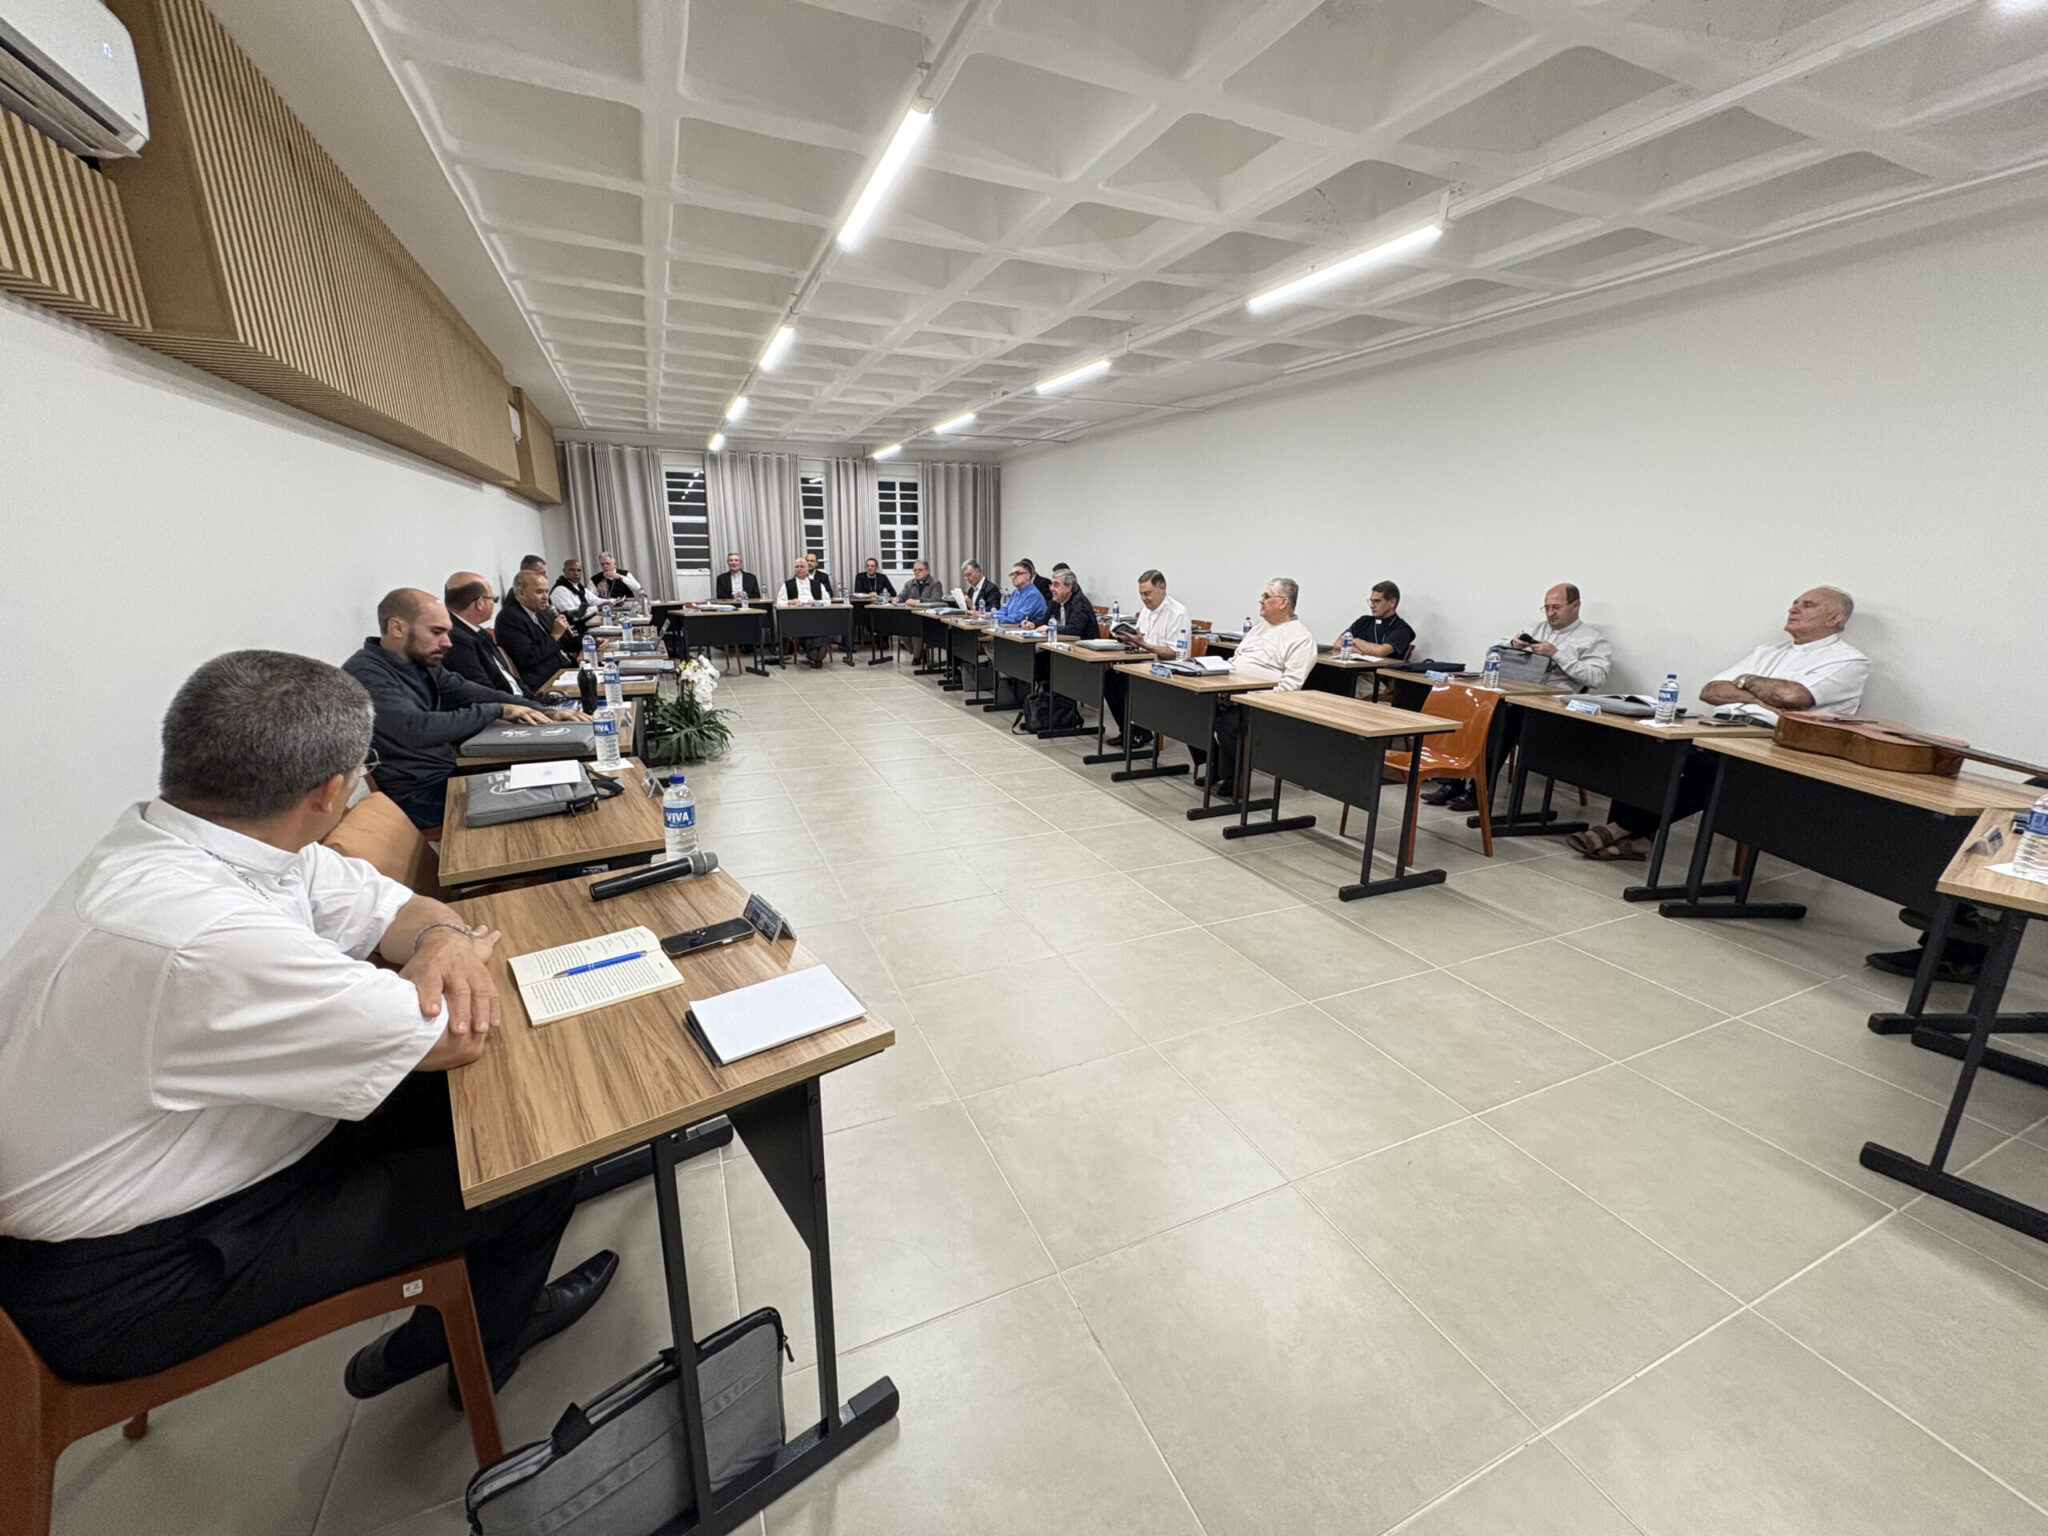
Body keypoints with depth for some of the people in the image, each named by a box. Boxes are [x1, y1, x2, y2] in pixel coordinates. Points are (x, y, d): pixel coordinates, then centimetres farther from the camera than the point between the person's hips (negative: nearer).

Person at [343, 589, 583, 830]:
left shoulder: (423, 663, 8)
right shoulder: (365, 672, -19)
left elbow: (475, 694, 6)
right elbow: (417, 730, -32)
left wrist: (545, 713, -8)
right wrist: (498, 710, -25)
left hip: (449, 773, 8)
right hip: (415, 796, -8)